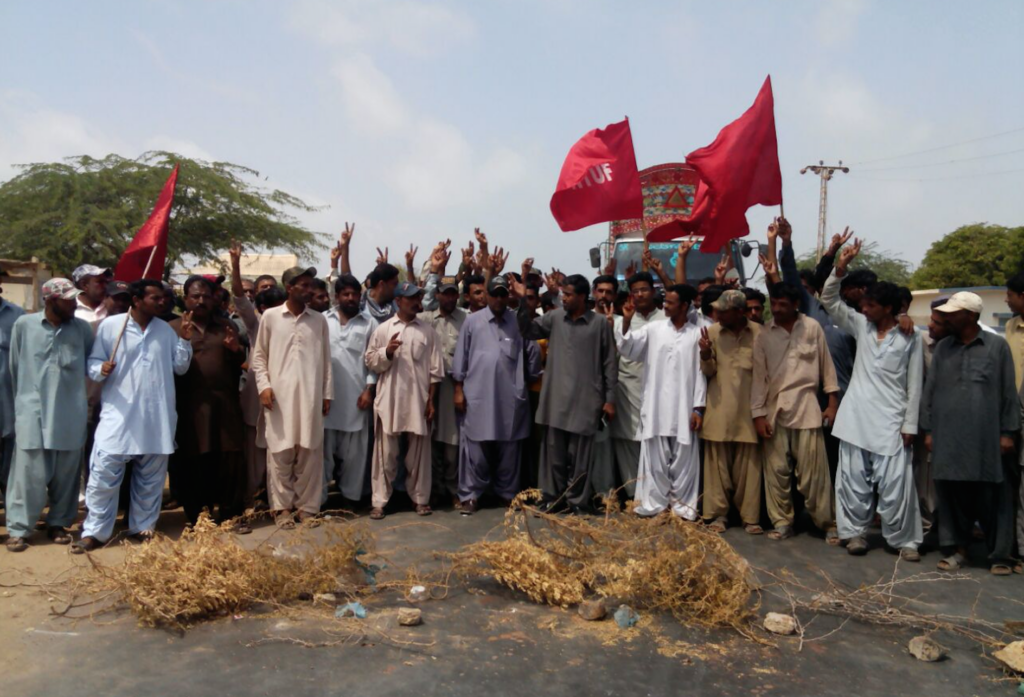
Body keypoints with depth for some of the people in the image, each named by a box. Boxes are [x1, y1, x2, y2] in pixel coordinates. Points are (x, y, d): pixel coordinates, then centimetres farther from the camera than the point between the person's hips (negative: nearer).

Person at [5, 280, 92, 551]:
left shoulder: (82, 328, 2)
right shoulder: (24, 324, 0)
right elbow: (14, 366, 8)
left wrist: (87, 399, 6)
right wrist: (23, 400, 12)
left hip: (71, 414, 1)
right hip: (33, 412, -1)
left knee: (65, 474, 10)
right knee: (29, 473, -1)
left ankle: (59, 523, 24)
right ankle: (18, 529, 10)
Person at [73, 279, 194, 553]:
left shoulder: (166, 330, 8)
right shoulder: (109, 325, -1)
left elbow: (180, 367, 7)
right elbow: (93, 361, 3)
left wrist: (185, 339, -4)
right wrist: (101, 369, -18)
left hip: (156, 416, 3)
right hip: (118, 413, -3)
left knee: (151, 476, 11)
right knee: (104, 473, -4)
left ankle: (143, 526, 23)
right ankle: (95, 531, 7)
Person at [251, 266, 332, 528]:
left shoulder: (319, 320, 9)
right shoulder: (270, 316, 3)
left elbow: (326, 360, 10)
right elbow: (259, 355, 7)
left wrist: (327, 393, 7)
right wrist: (264, 385, -5)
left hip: (310, 395, 2)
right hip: (279, 395, -1)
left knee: (310, 453, 4)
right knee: (280, 453, 3)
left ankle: (307, 505, 15)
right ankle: (282, 506, 14)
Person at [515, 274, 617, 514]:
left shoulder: (600, 324, -3)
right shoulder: (554, 317, 4)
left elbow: (610, 364, 0)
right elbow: (528, 330, 3)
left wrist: (610, 399, -2)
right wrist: (523, 301, -10)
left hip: (585, 400, -3)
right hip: (556, 398, 3)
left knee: (580, 455, 6)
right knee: (554, 452, 11)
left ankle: (577, 501, 19)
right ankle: (553, 497, 24)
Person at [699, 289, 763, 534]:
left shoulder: (759, 333, -2)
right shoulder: (712, 332, 1)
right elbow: (708, 372, 3)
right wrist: (705, 355, -17)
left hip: (749, 408, -1)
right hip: (719, 408, 1)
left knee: (748, 465, 5)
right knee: (718, 463, 5)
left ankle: (750, 516, 14)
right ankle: (719, 513, 15)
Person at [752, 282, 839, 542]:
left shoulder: (813, 328, 1)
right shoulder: (763, 335, 2)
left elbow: (826, 365, 6)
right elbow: (759, 375, 2)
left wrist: (832, 401, 3)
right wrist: (758, 414, -2)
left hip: (806, 406, -1)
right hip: (775, 409, 2)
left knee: (813, 470, 0)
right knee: (777, 469, 4)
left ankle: (827, 522, 13)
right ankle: (782, 521, 16)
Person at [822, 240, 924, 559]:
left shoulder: (911, 339, -1)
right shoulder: (861, 326, 8)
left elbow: (914, 386, 0)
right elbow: (829, 300, 5)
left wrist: (910, 425, -4)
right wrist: (841, 268, -10)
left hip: (890, 422, -3)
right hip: (856, 417, 3)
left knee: (895, 484, -2)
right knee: (854, 480, 8)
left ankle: (904, 539, 11)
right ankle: (855, 531, 20)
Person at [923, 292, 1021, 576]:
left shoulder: (997, 346, 2)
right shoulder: (942, 348, 10)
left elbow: (1008, 392, 2)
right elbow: (930, 390, 11)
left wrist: (1008, 431, -2)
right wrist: (928, 429, 7)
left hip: (987, 438, -3)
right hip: (947, 438, 3)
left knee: (993, 498, 3)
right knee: (953, 495, 6)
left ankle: (1000, 554, 15)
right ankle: (957, 548, 19)